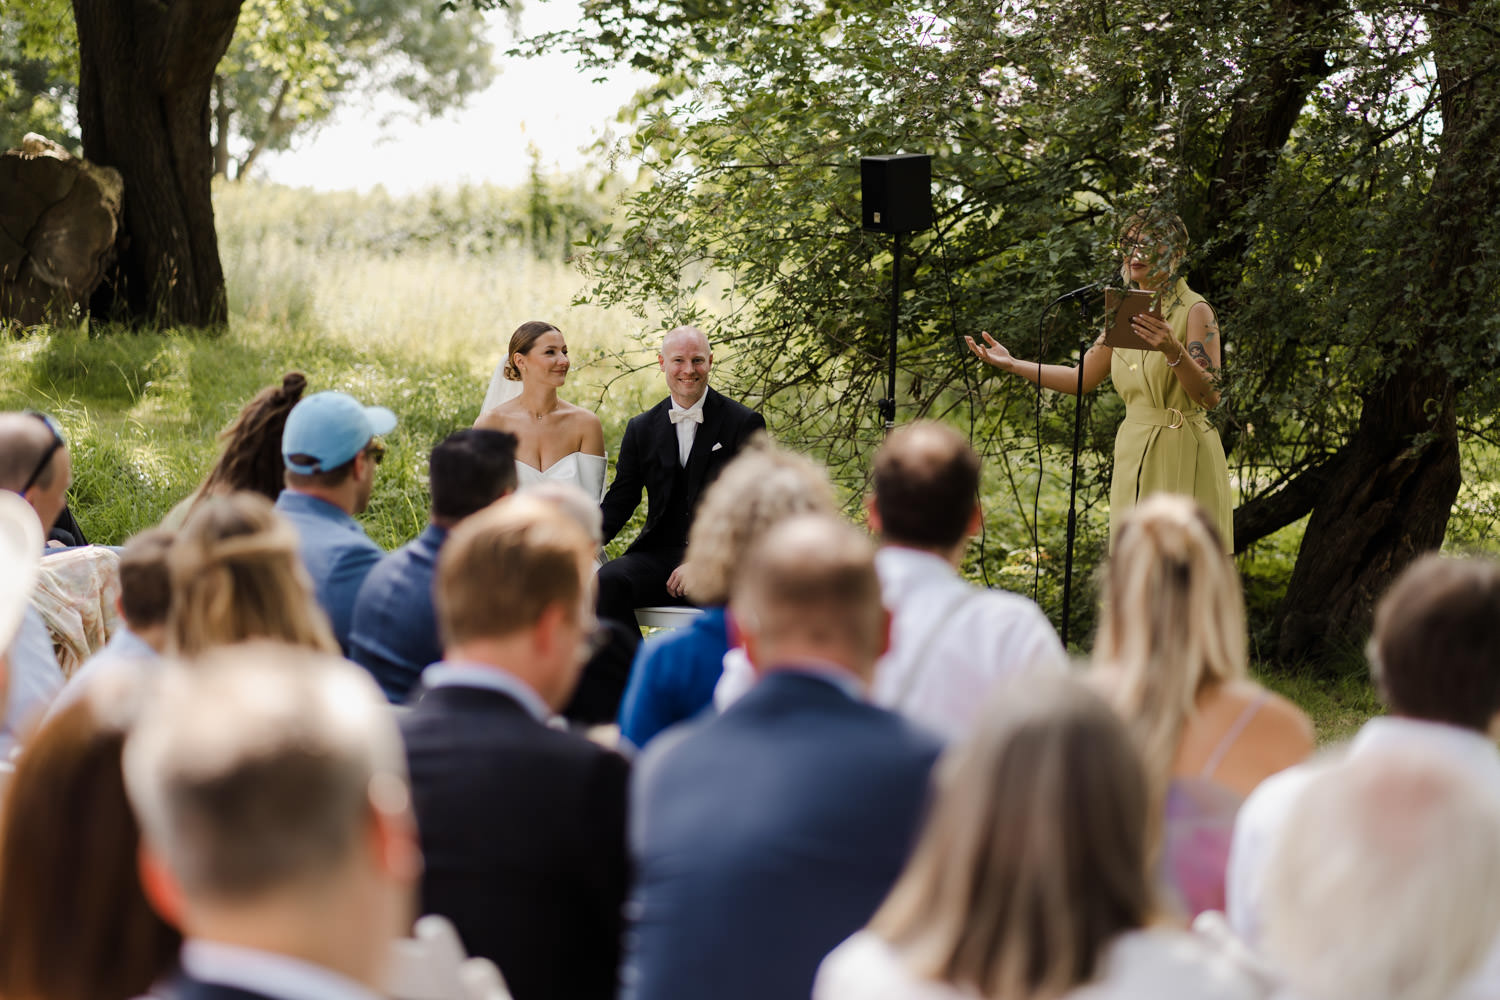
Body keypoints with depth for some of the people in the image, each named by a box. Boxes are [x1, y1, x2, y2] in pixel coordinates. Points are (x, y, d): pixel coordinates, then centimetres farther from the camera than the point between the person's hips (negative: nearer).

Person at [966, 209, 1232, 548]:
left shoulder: (1195, 311, -8)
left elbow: (1210, 396, -16)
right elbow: (1081, 378, 18)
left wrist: (1173, 351, -32)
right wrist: (1012, 364, 13)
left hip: (1183, 460, -6)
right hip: (1134, 457, 7)